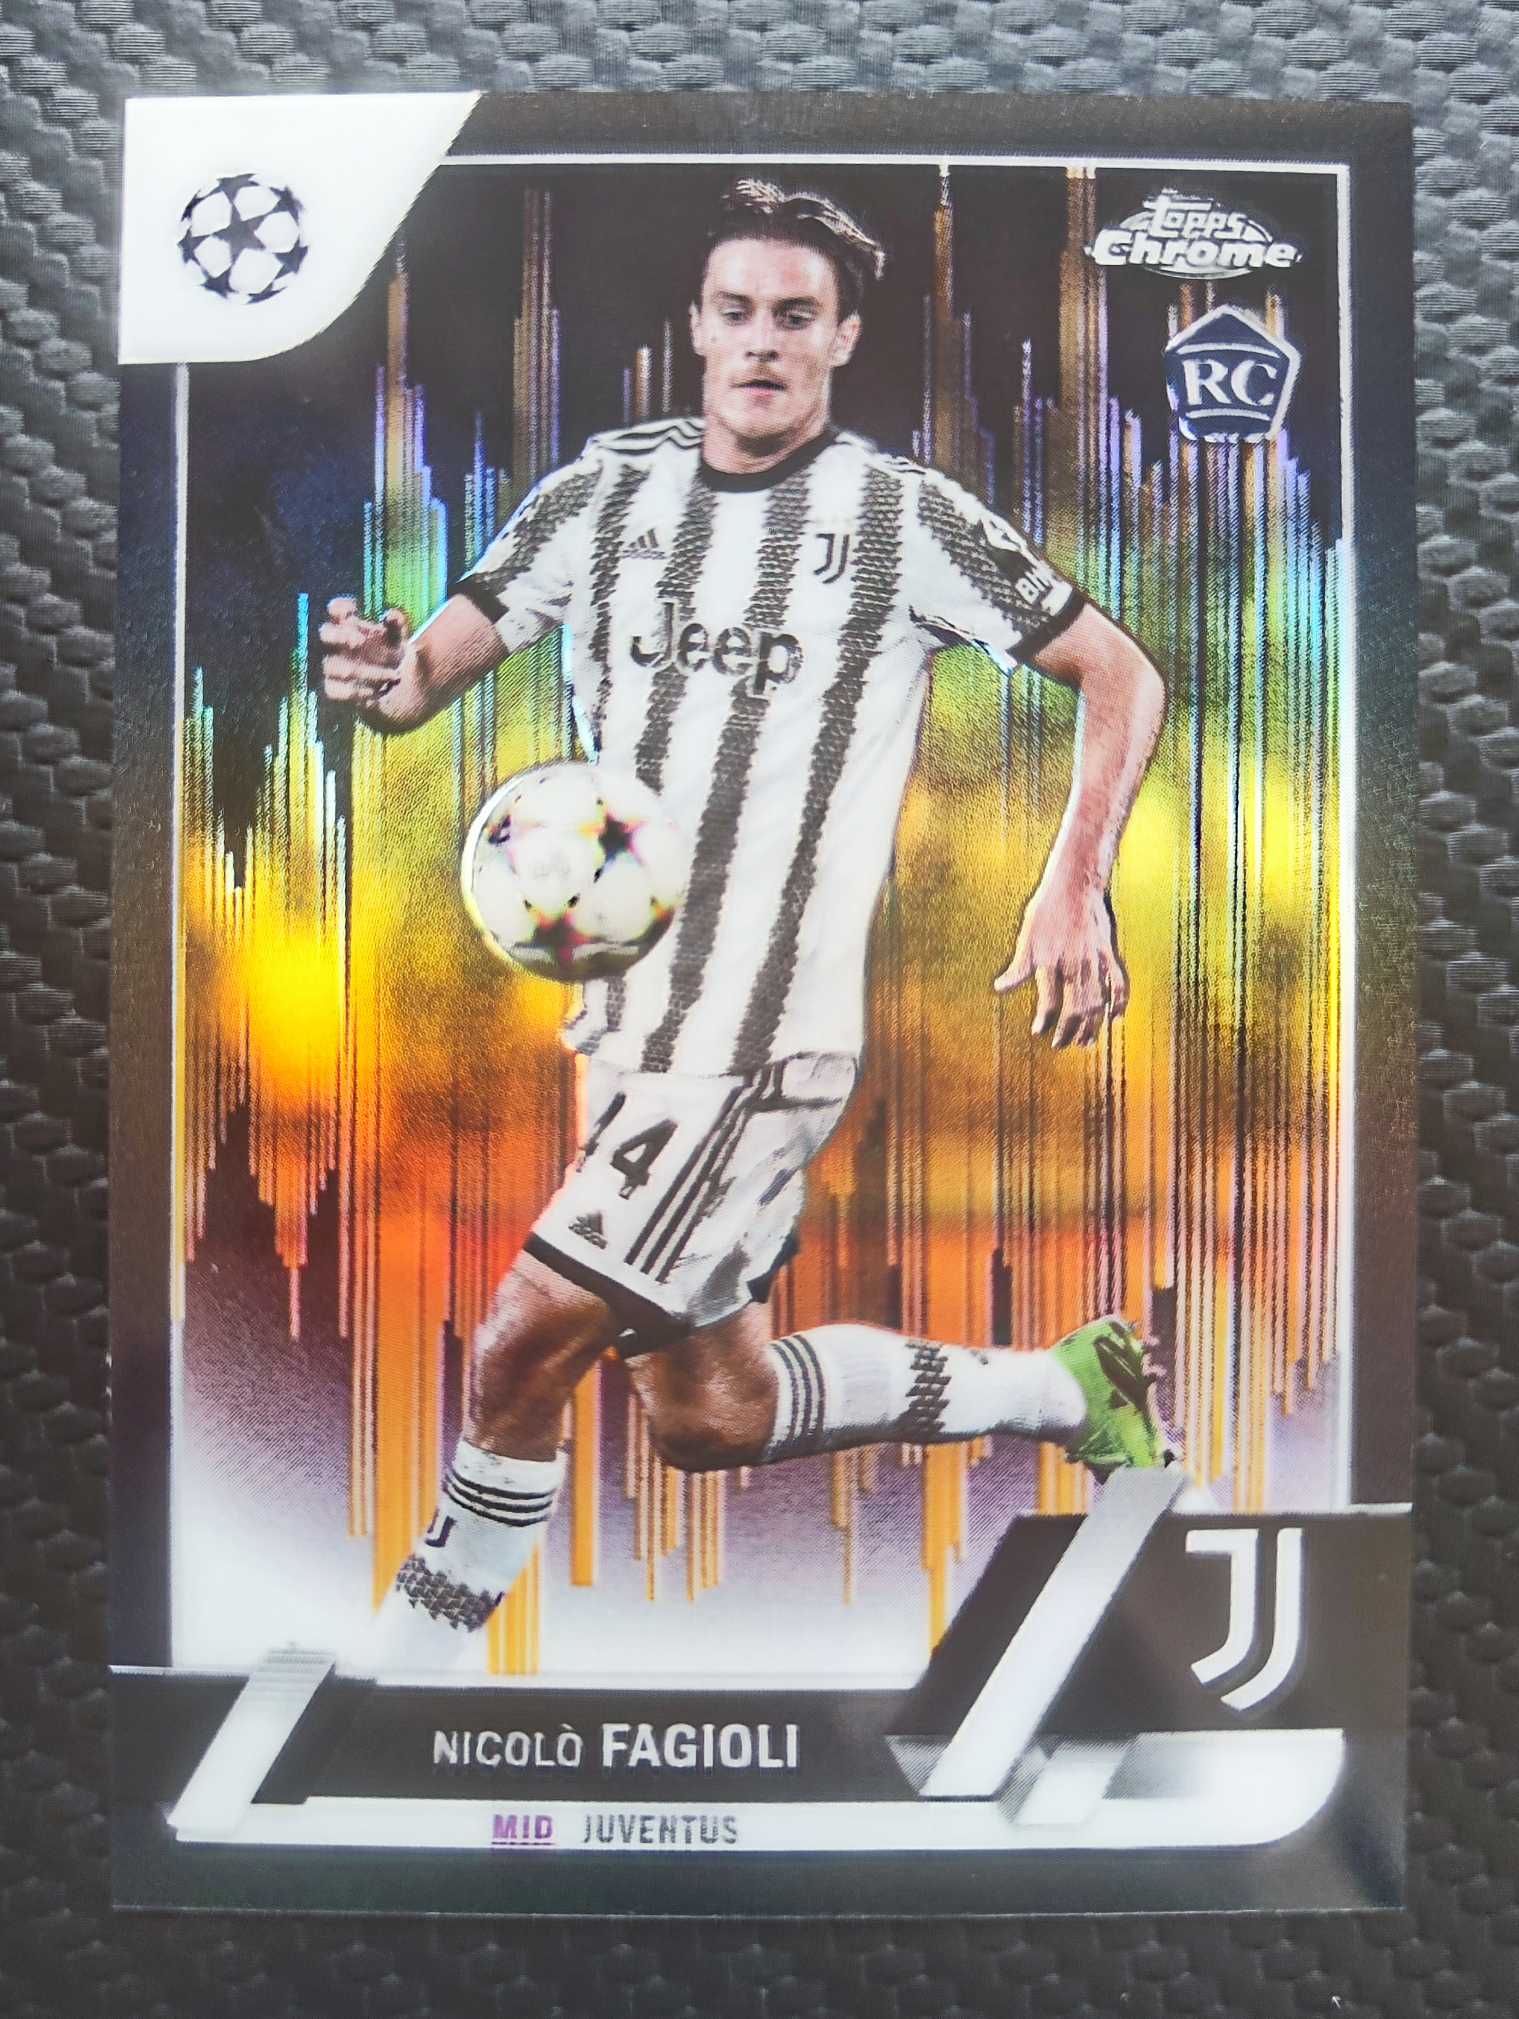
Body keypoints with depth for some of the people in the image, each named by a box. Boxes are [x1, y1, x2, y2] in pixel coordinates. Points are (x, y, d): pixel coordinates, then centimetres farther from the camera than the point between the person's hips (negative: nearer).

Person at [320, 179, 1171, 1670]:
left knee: (519, 1348, -13)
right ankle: (1066, 1387, 35)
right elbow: (445, 657, 5)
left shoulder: (906, 517, -3)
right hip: (626, 1026, 6)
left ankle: (405, 1666, 14)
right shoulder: (606, 490, 9)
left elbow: (1121, 677, 2)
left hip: (768, 1040, -6)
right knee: (711, 1414, 16)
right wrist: (387, 677, -19)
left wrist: (1076, 884, -11)